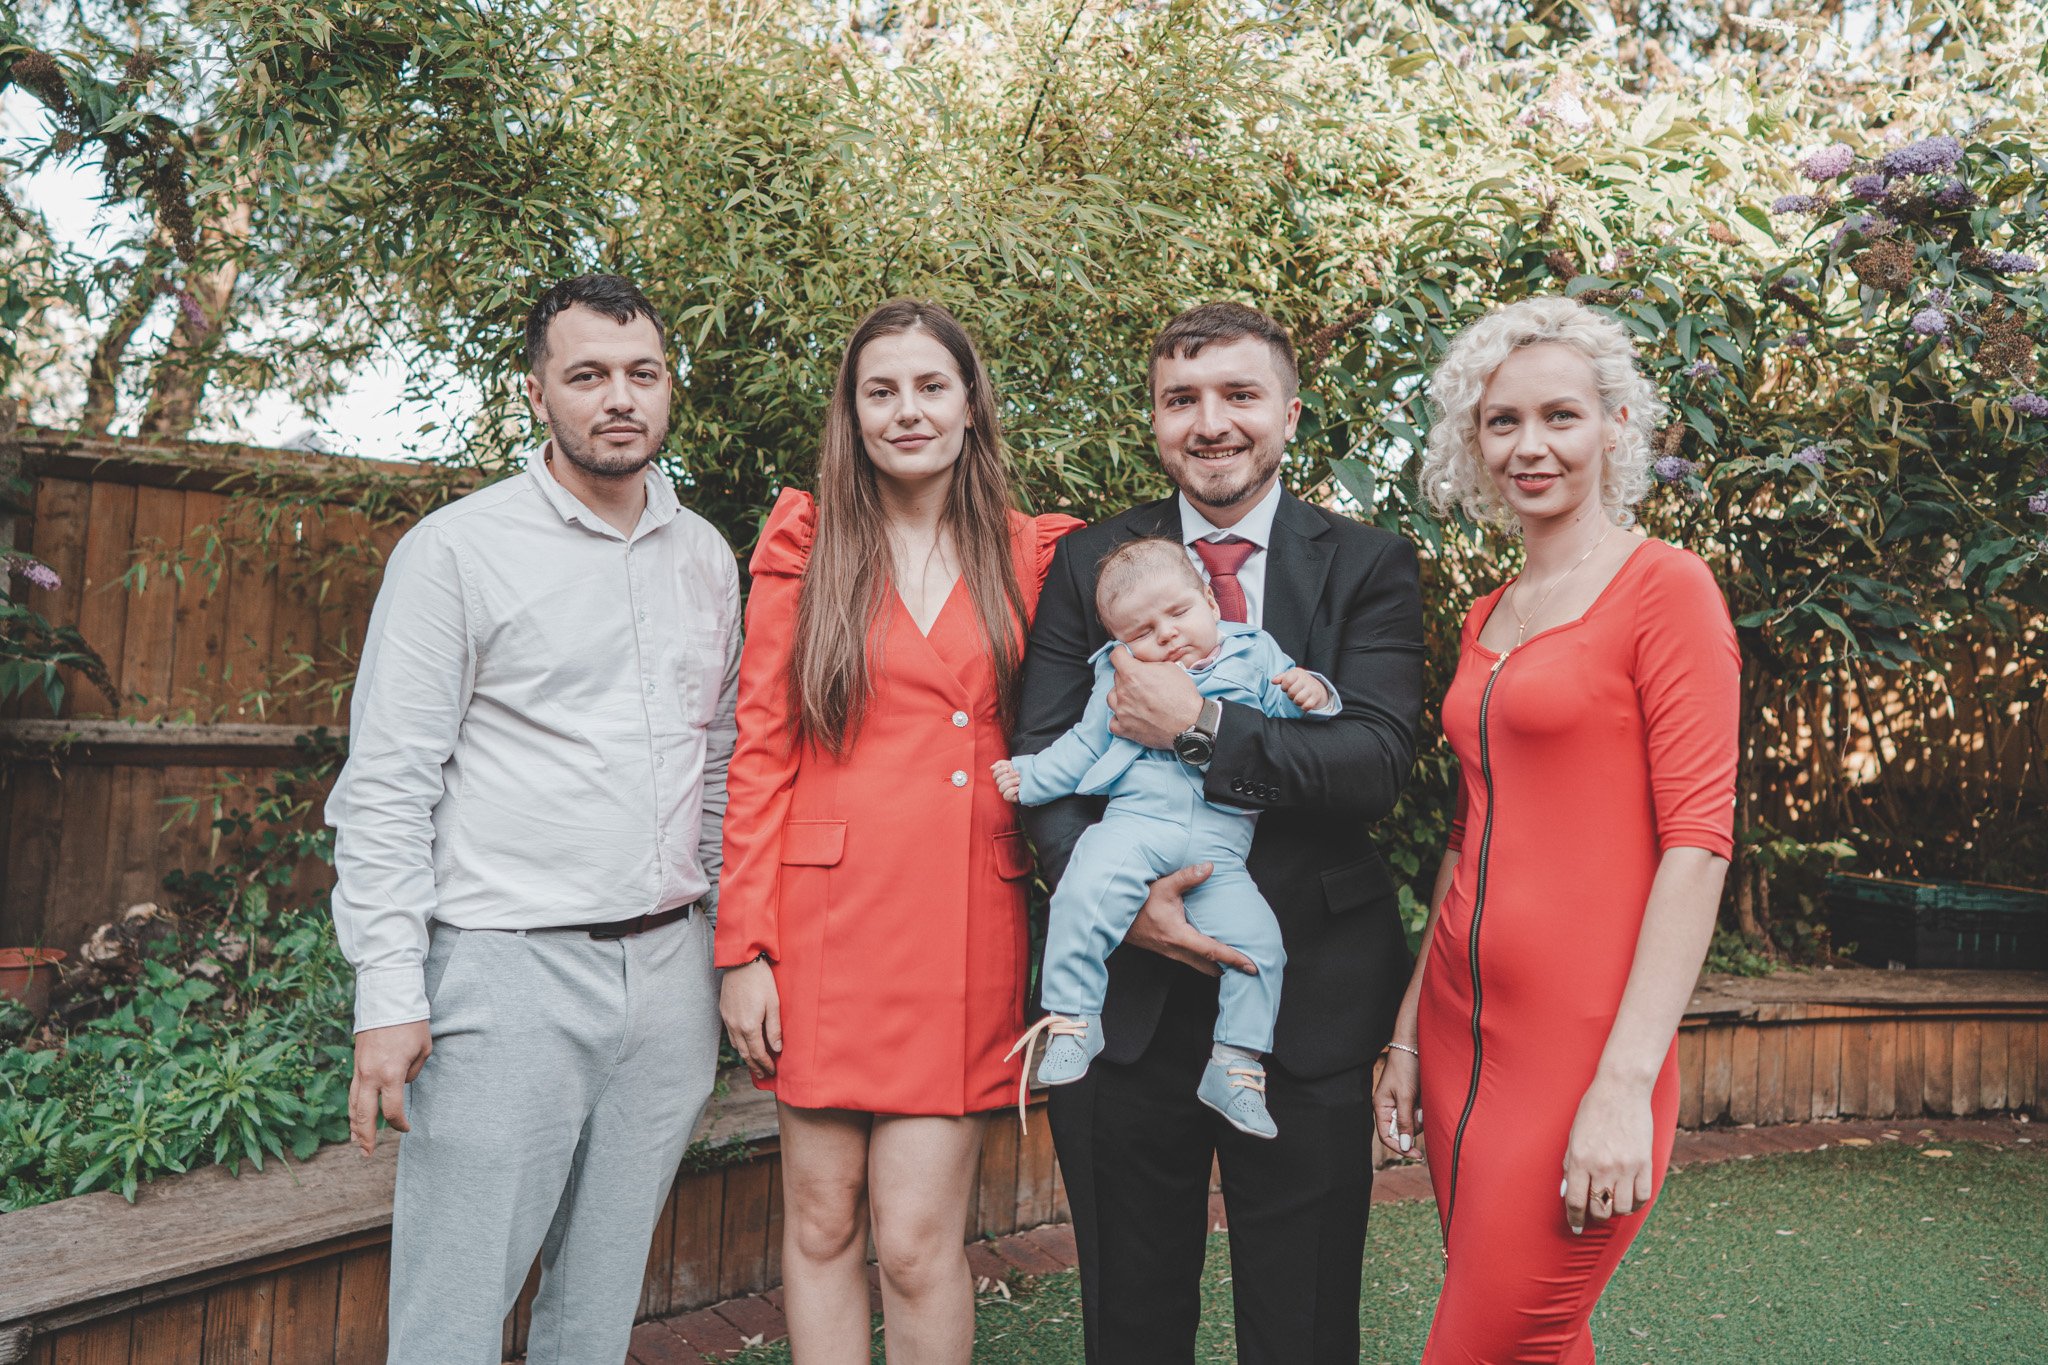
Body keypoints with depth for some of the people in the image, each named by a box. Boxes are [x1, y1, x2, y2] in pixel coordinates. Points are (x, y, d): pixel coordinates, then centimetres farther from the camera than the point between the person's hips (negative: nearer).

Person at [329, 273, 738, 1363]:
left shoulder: (707, 557, 11)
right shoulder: (457, 549, -5)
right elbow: (384, 786, -7)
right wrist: (388, 997, -12)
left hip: (671, 966, 5)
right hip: (507, 969, -4)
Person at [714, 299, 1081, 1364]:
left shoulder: (1032, 556, 8)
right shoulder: (805, 543, 5)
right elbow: (761, 750, 2)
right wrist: (744, 947, -3)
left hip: (966, 927, 0)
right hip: (828, 917, 0)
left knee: (917, 1240, -1)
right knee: (819, 1224, 9)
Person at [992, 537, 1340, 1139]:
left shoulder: (1256, 656, 14)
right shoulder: (1121, 677, 16)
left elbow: (1287, 716, 11)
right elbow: (1082, 746, 22)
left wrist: (1309, 697, -10)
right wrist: (1031, 775, 13)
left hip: (1219, 846, 1)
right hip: (1135, 821, 0)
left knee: (1255, 937, -13)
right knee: (1086, 896, -28)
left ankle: (1237, 1065, 4)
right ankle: (1073, 1018, -12)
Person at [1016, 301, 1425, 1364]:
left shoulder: (1368, 567, 1)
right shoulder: (1089, 562, 6)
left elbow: (1378, 760, -12)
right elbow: (1039, 756, -1)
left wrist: (1200, 726, -21)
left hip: (1306, 998, -1)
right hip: (1127, 991, 2)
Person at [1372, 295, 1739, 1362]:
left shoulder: (1664, 587, -7)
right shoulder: (1486, 621, 13)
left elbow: (1697, 841, -13)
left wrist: (1625, 1085, -18)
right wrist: (1409, 1033, 12)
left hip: (1581, 1039, -6)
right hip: (1463, 1028, 6)